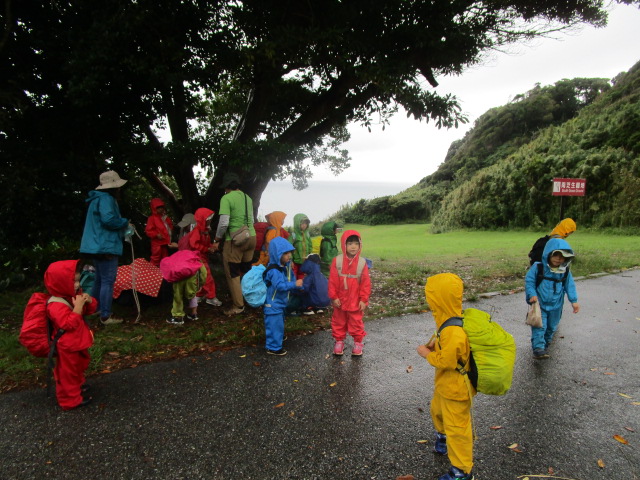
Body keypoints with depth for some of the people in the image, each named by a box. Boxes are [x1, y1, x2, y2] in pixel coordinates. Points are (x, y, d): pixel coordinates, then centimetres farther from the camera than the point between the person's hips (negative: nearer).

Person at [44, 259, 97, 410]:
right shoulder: (56, 305, -28)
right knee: (68, 372, 8)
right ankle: (71, 398, 22)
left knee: (80, 365, 28)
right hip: (67, 346, -9)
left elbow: (91, 310, 9)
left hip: (79, 342, 9)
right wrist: (78, 307, -35)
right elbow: (69, 324, -33)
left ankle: (78, 384, 50)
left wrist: (90, 301, -13)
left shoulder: (76, 294, 0)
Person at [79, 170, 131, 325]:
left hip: (98, 245, 11)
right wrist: (125, 223, -11)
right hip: (106, 246, -11)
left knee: (100, 280, 20)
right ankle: (106, 316, -3)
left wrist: (123, 228, 16)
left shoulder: (99, 198, 20)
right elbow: (108, 219, -27)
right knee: (108, 281, -7)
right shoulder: (106, 198, -14)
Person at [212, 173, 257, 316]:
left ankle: (238, 305, 8)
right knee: (246, 270, 19)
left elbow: (224, 223, -16)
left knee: (232, 273, 4)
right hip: (251, 237, 7)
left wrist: (216, 240, -4)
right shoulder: (247, 198, 11)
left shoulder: (226, 198, -10)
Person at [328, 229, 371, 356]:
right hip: (340, 300, 1)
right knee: (339, 322, 15)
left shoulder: (362, 262, -10)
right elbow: (332, 280, -8)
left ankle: (358, 342, 28)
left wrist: (364, 299, -7)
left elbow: (366, 282, -7)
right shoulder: (337, 261, -12)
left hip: (356, 301, 0)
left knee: (356, 322, 12)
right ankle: (339, 341, 31)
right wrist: (334, 297, -8)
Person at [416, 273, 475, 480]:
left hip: (456, 388, -10)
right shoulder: (453, 319, -5)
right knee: (437, 411, 31)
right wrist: (436, 342, -4)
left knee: (457, 426, 7)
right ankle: (443, 436, 60)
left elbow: (445, 361, -29)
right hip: (445, 384, 10)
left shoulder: (453, 333, -36)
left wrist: (427, 354, -15)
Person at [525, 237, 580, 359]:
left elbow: (570, 285, 4)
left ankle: (546, 343, 43)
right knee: (539, 326, -13)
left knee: (552, 326, 21)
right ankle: (538, 348, -16)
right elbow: (529, 281, -12)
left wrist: (574, 300, -3)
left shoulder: (565, 271, -5)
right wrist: (532, 295, -23)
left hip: (556, 306, 4)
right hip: (540, 304, -4)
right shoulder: (538, 268, -16)